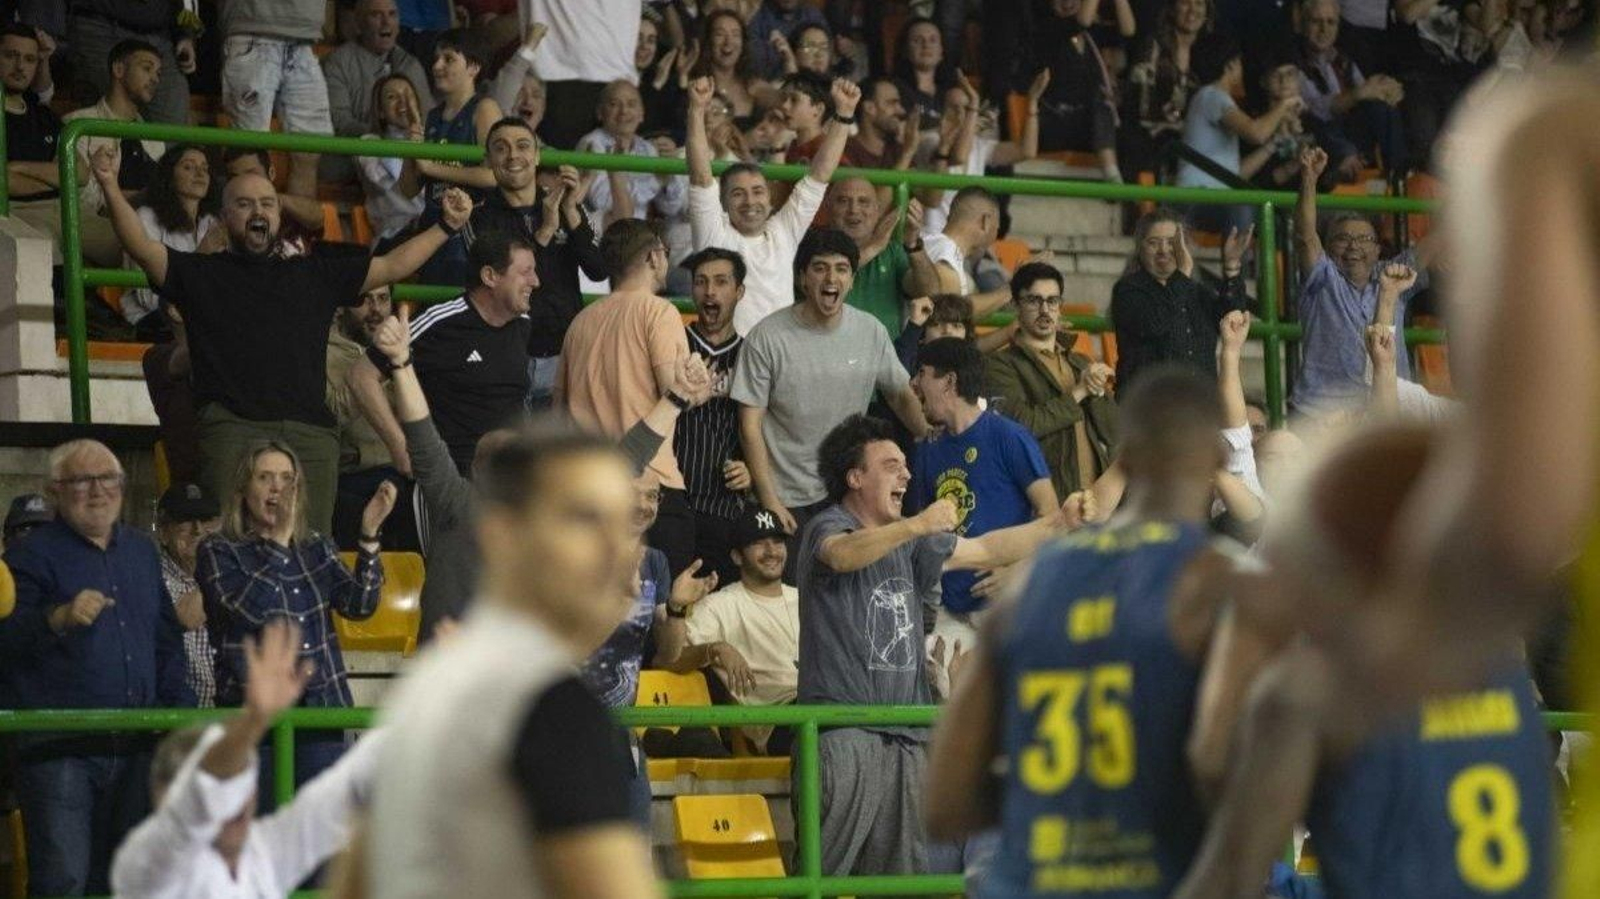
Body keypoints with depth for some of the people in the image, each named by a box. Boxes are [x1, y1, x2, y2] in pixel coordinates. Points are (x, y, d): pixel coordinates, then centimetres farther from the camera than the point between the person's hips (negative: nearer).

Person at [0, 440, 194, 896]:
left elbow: (167, 641, 24)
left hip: (133, 750, 6)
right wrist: (60, 618, -34)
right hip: (57, 749, -6)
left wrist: (179, 706, 13)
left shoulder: (142, 551, 17)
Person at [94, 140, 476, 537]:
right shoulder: (200, 274, 19)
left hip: (312, 431, 3)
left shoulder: (315, 274, 28)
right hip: (233, 427, -3)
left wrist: (446, 227, 23)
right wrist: (111, 188, -9)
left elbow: (392, 266, 29)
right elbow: (142, 249, 5)